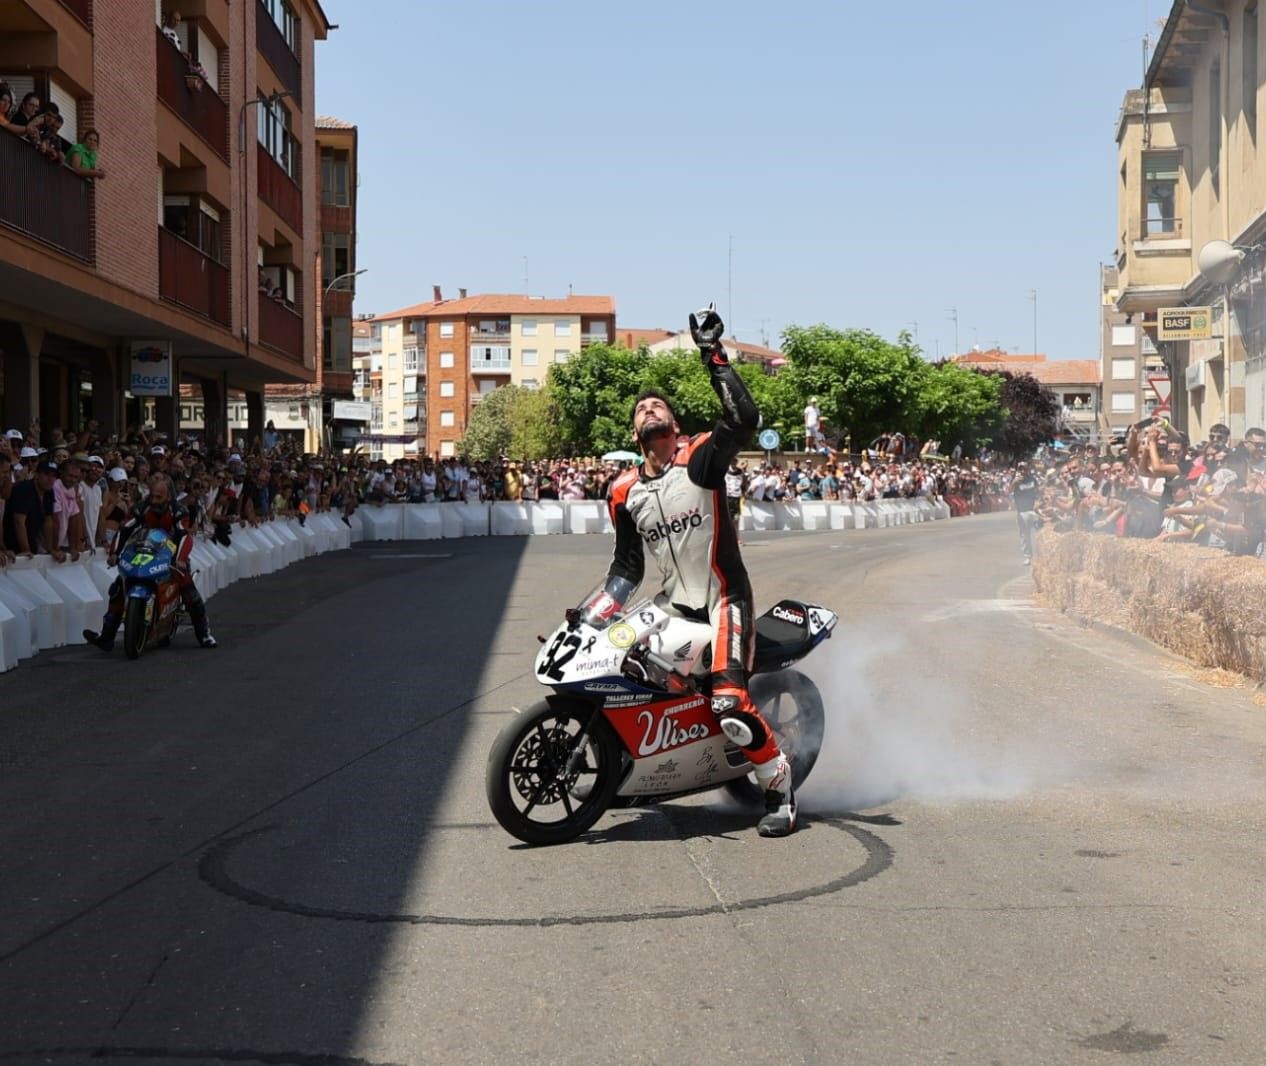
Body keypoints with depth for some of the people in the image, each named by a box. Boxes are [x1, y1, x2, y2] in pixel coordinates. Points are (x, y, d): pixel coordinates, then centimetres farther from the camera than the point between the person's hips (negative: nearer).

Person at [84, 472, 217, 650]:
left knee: (190, 592, -20)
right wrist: (114, 552, -24)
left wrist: (180, 559, -43)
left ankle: (204, 633, -3)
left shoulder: (178, 511, -15)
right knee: (118, 588, -10)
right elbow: (124, 530, -10)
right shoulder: (142, 508, -7)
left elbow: (185, 535, -26)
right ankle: (106, 635, -7)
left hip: (171, 555, -3)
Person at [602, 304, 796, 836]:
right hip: (674, 602, 7)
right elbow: (627, 566, 17)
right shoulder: (624, 492, 9)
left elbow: (745, 418, -25)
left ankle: (781, 790, -2)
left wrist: (715, 357, -23)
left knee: (729, 703, -22)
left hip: (725, 597, -6)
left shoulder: (700, 460, -6)